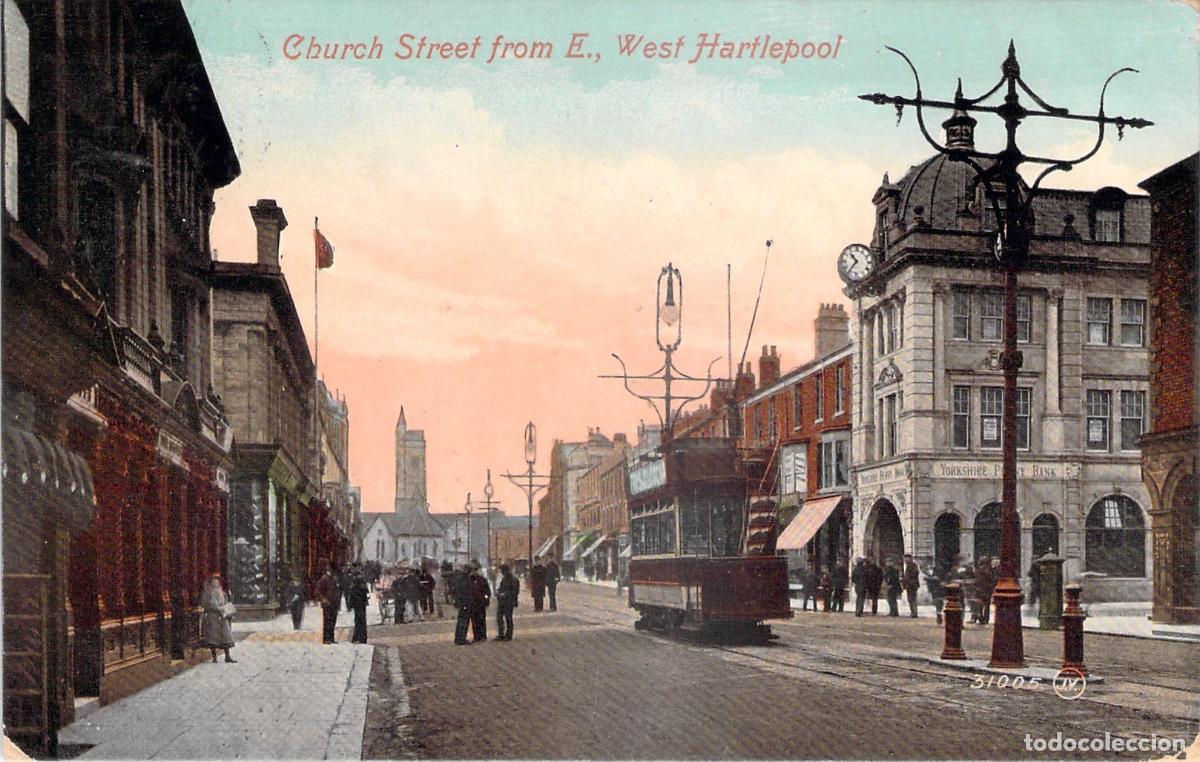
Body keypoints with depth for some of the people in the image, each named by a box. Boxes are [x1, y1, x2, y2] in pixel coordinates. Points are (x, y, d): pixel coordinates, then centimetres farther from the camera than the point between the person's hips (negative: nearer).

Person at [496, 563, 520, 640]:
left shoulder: (513, 580, -10)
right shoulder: (503, 579, 14)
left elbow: (516, 591, -14)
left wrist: (505, 594, -20)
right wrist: (498, 591, 3)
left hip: (509, 602, -7)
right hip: (501, 601, 7)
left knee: (508, 619, 0)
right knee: (499, 617, 5)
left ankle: (508, 635, 9)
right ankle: (501, 635, 13)